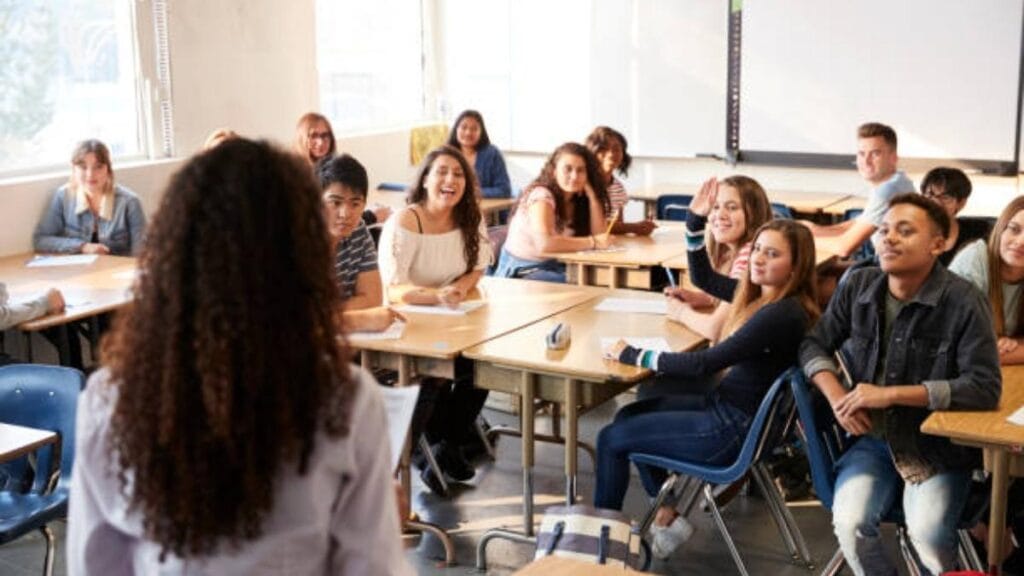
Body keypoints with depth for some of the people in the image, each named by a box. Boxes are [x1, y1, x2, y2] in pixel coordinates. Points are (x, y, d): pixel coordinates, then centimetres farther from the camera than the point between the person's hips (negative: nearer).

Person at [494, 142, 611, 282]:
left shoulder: (577, 199, 6)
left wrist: (592, 196, -9)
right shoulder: (541, 196, -17)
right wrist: (592, 242, -25)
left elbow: (599, 235, -3)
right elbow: (544, 243, -32)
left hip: (555, 267, 7)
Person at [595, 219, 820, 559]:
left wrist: (634, 357, -17)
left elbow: (704, 363, -26)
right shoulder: (764, 297, 3)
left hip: (734, 430, -10)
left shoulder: (782, 315, -26)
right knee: (629, 415, 19)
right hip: (725, 405, 10)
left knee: (611, 439, 0)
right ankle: (667, 516, 21)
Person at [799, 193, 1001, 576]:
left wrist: (891, 394, -22)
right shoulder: (859, 286, -1)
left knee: (927, 533, -27)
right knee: (850, 523, -23)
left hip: (940, 443, -3)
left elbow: (985, 387, -20)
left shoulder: (962, 301, -15)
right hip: (874, 437, 3)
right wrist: (836, 396, -11)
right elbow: (814, 344, 9)